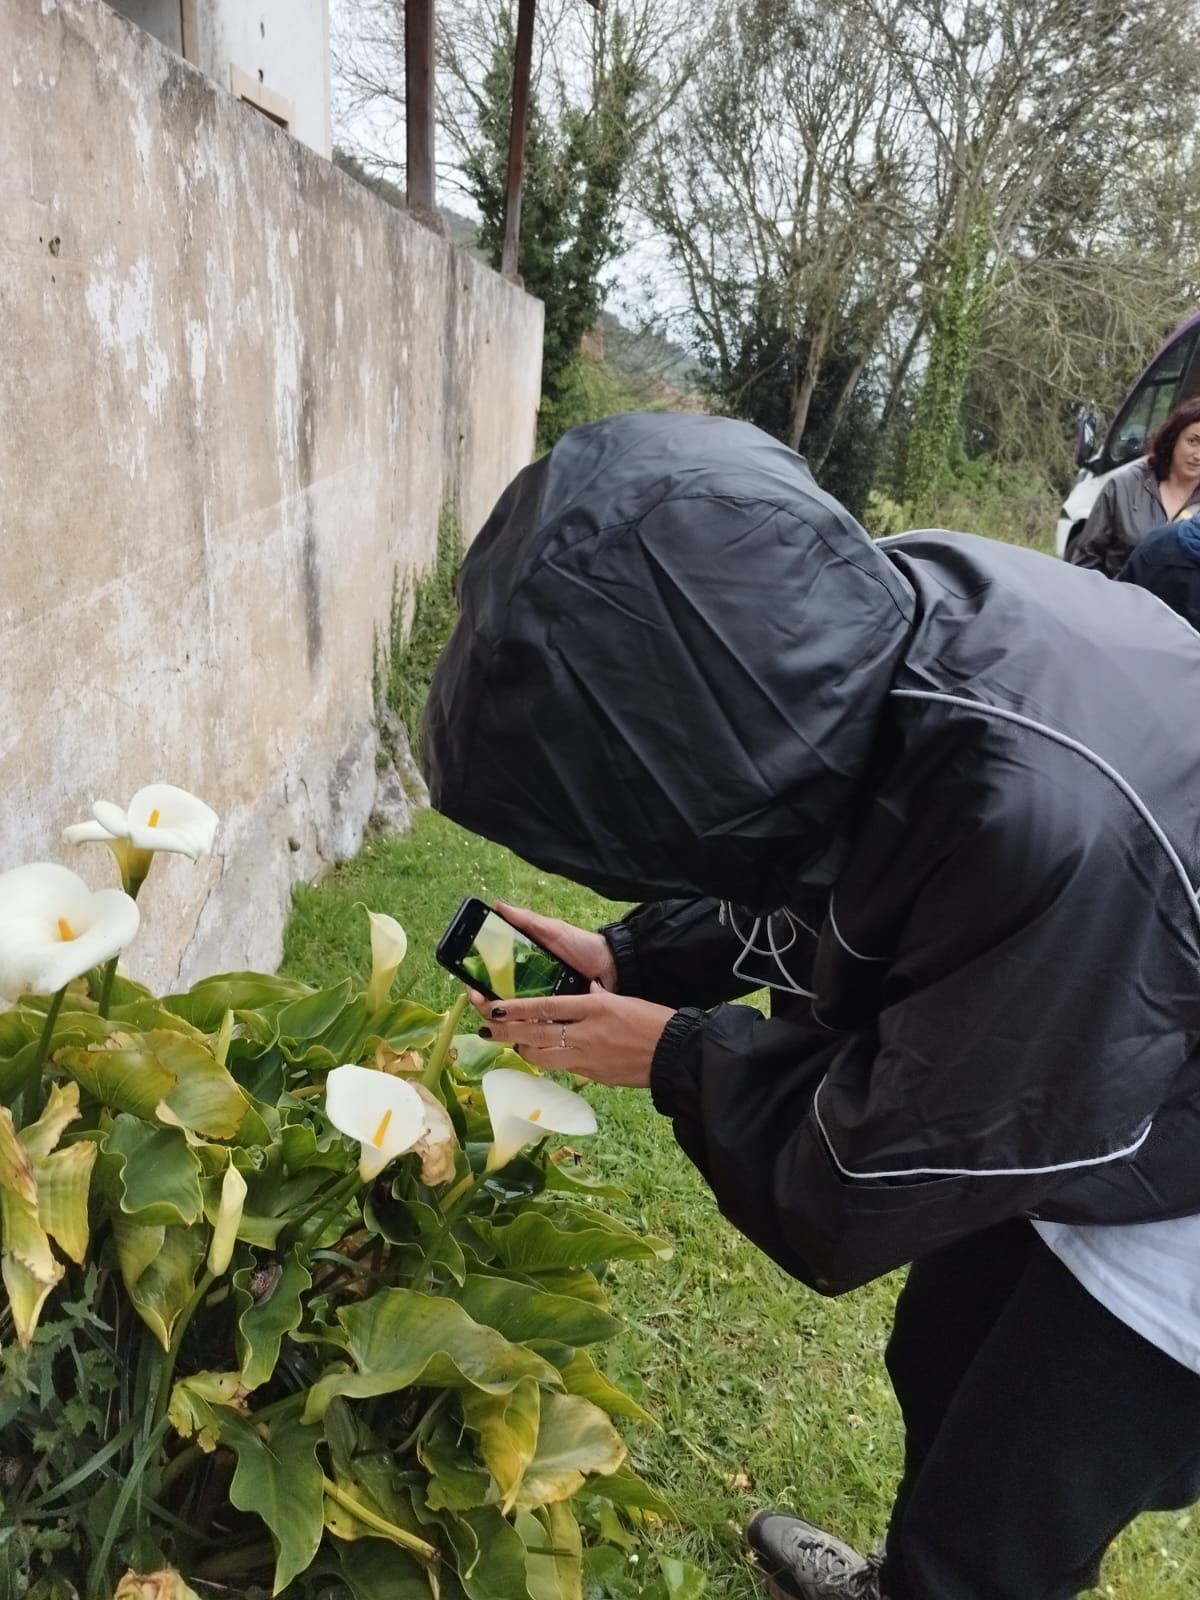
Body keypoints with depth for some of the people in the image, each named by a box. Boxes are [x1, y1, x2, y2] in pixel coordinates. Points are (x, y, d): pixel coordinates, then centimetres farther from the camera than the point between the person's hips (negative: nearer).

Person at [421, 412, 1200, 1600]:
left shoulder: (1044, 823, -45)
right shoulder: (875, 627, -20)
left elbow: (881, 1176, -28)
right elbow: (823, 880, 0)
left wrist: (680, 1055, -15)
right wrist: (632, 958, -6)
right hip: (1073, 1082, 7)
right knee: (939, 1366, 26)